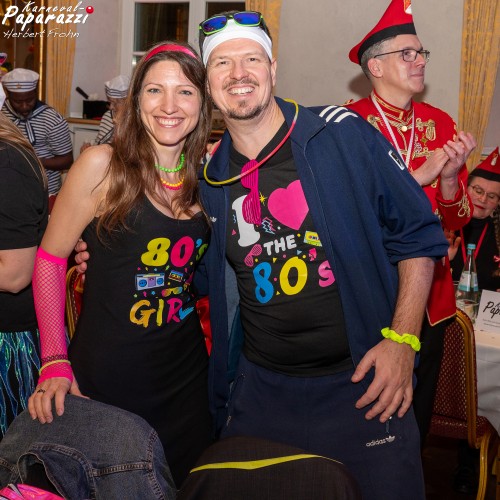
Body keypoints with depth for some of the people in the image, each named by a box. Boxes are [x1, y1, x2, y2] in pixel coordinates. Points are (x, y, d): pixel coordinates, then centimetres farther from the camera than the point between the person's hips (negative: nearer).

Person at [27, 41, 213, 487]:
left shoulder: (204, 172, 1)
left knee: (185, 483, 19)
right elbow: (50, 258, -7)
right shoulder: (103, 166, -12)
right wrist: (55, 361, -13)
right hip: (105, 377, -4)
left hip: (187, 376, 4)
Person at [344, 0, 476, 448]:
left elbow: (457, 220, 5)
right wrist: (419, 175, -21)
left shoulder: (441, 124, 4)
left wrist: (450, 175, -14)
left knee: (419, 409, 18)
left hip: (431, 295, 5)